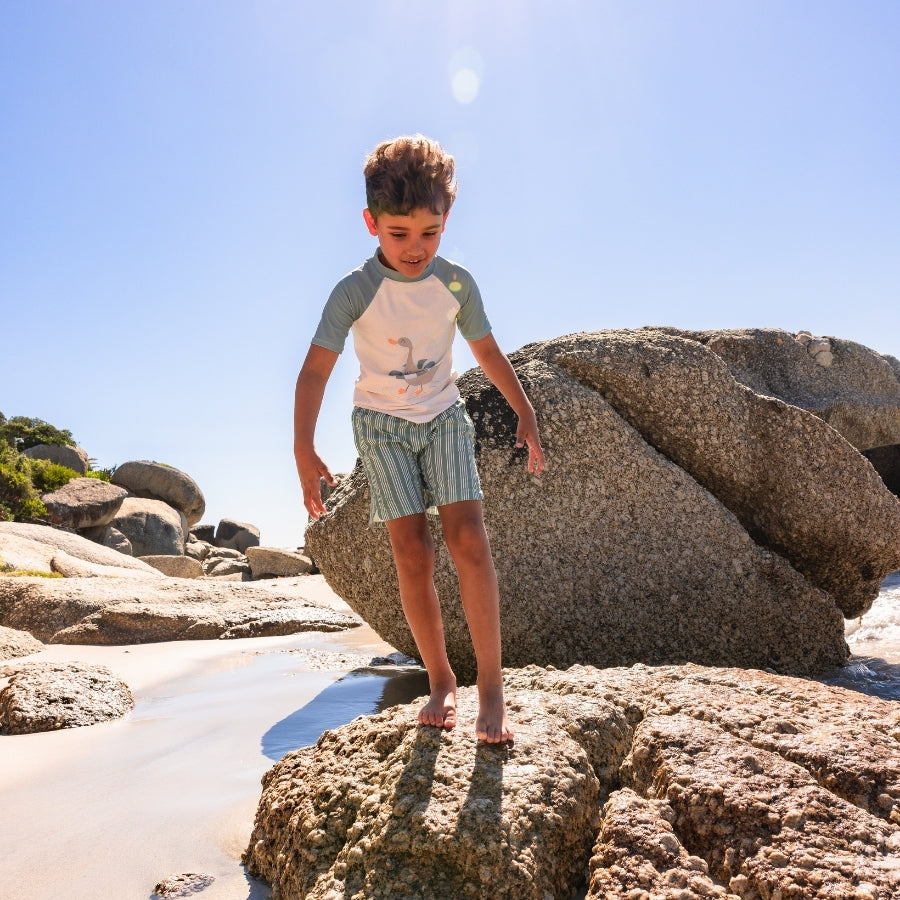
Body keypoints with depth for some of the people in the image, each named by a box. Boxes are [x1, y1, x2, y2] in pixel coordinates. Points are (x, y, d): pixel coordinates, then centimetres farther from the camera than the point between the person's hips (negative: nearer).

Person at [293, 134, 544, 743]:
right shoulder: (355, 292, -16)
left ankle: (492, 686, -9)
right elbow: (316, 369, -20)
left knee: (469, 538, -14)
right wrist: (304, 450, -29)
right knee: (412, 554, -6)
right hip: (383, 424, -1)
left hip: (444, 416, 2)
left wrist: (526, 414, 8)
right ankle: (441, 681, 8)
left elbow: (488, 352, 5)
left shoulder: (456, 283, -7)